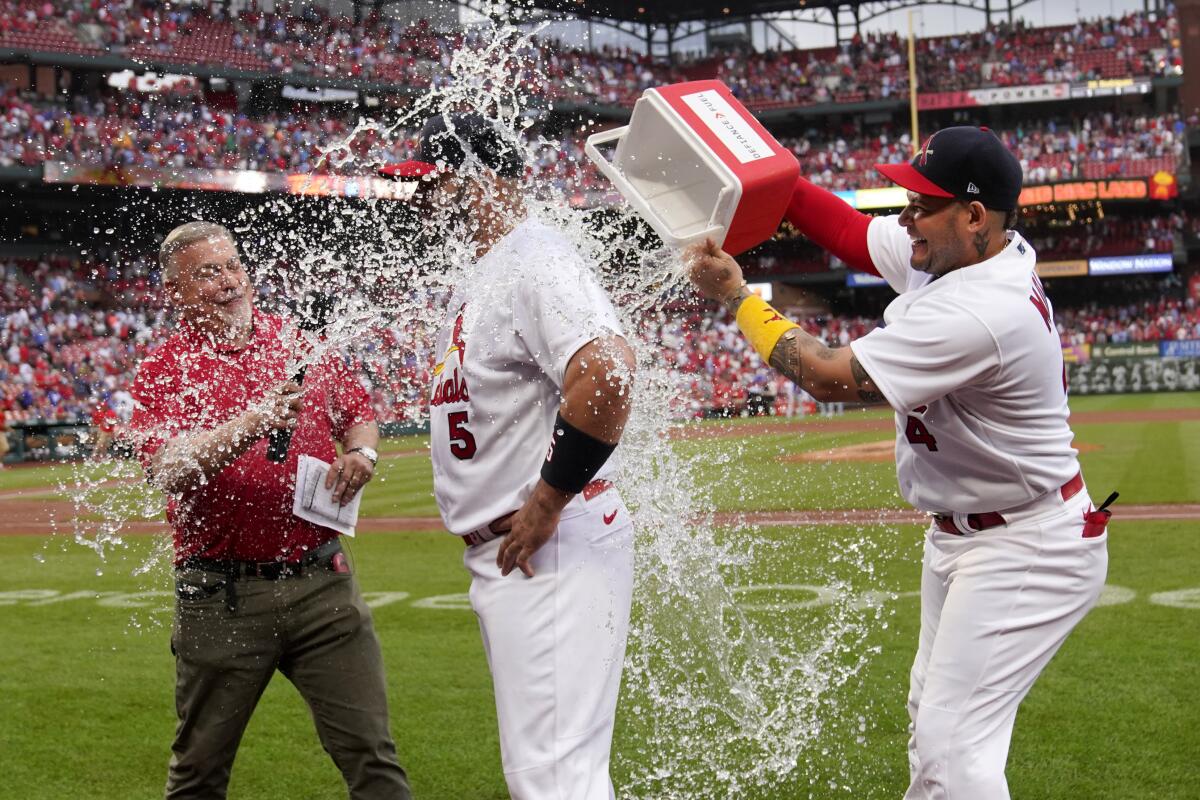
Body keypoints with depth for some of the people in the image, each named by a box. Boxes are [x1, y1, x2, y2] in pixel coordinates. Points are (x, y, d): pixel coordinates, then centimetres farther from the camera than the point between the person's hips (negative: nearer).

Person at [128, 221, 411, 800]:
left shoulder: (302, 344, 10)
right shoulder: (163, 371, -1)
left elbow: (360, 414, 22)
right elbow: (165, 469, -18)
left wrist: (361, 454, -1)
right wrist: (251, 426, -31)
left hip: (321, 579, 2)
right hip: (223, 595, -2)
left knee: (370, 751, 0)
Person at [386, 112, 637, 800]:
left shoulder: (535, 258, -15)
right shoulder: (481, 272, 18)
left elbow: (607, 371, -31)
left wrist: (547, 504, -24)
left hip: (553, 554, -11)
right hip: (504, 557, 11)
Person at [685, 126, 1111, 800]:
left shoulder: (979, 313, -31)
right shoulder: (945, 252, -4)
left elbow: (830, 377, -27)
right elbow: (856, 232, 12)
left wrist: (737, 296, -16)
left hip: (1028, 551, -10)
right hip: (961, 536, 10)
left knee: (952, 739, -14)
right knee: (933, 714, 21)